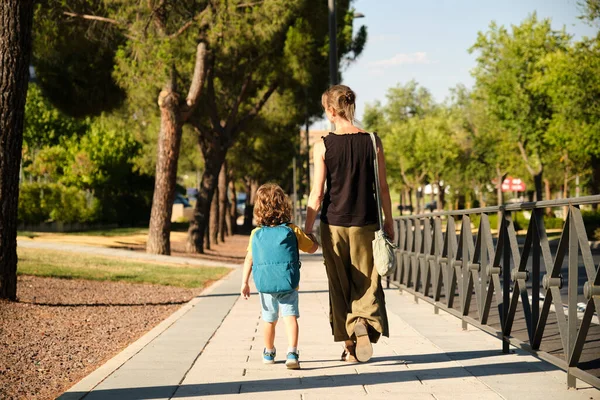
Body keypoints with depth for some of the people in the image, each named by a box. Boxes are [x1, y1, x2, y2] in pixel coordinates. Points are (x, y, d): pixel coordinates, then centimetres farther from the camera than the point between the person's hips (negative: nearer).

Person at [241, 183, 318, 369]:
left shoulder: (256, 234, 5)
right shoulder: (292, 231, 0)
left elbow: (249, 259, 3)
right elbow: (313, 248, 10)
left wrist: (244, 282, 6)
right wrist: (309, 234, 31)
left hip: (265, 283, 2)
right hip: (288, 284, -2)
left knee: (269, 319, 17)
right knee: (290, 316, -6)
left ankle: (269, 353, 34)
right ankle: (292, 353, -23)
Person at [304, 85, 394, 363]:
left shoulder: (323, 146, -6)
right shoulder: (372, 142, -2)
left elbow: (317, 194, -7)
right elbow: (382, 188, 1)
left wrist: (307, 229, 2)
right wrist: (389, 222, 13)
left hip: (333, 224, -1)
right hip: (364, 224, 1)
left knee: (339, 285, 10)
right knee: (366, 282, 9)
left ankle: (349, 346, 13)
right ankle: (364, 323, -19)